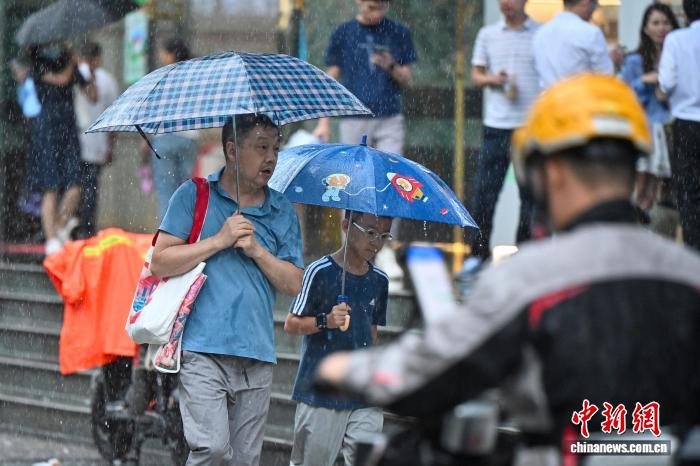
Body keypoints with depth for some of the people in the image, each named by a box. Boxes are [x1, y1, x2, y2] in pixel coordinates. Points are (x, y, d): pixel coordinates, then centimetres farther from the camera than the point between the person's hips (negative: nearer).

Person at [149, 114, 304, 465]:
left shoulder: (282, 211, 13)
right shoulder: (194, 196, 4)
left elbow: (294, 285, 9)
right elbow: (160, 263, -3)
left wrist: (257, 250, -6)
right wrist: (219, 240, -9)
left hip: (257, 357, 4)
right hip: (203, 349, -4)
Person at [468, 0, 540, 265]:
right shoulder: (488, 35, 10)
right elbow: (476, 75, 15)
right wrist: (492, 79, -8)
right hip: (496, 125, 2)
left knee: (531, 193, 3)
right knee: (484, 190, -2)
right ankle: (479, 253, 5)